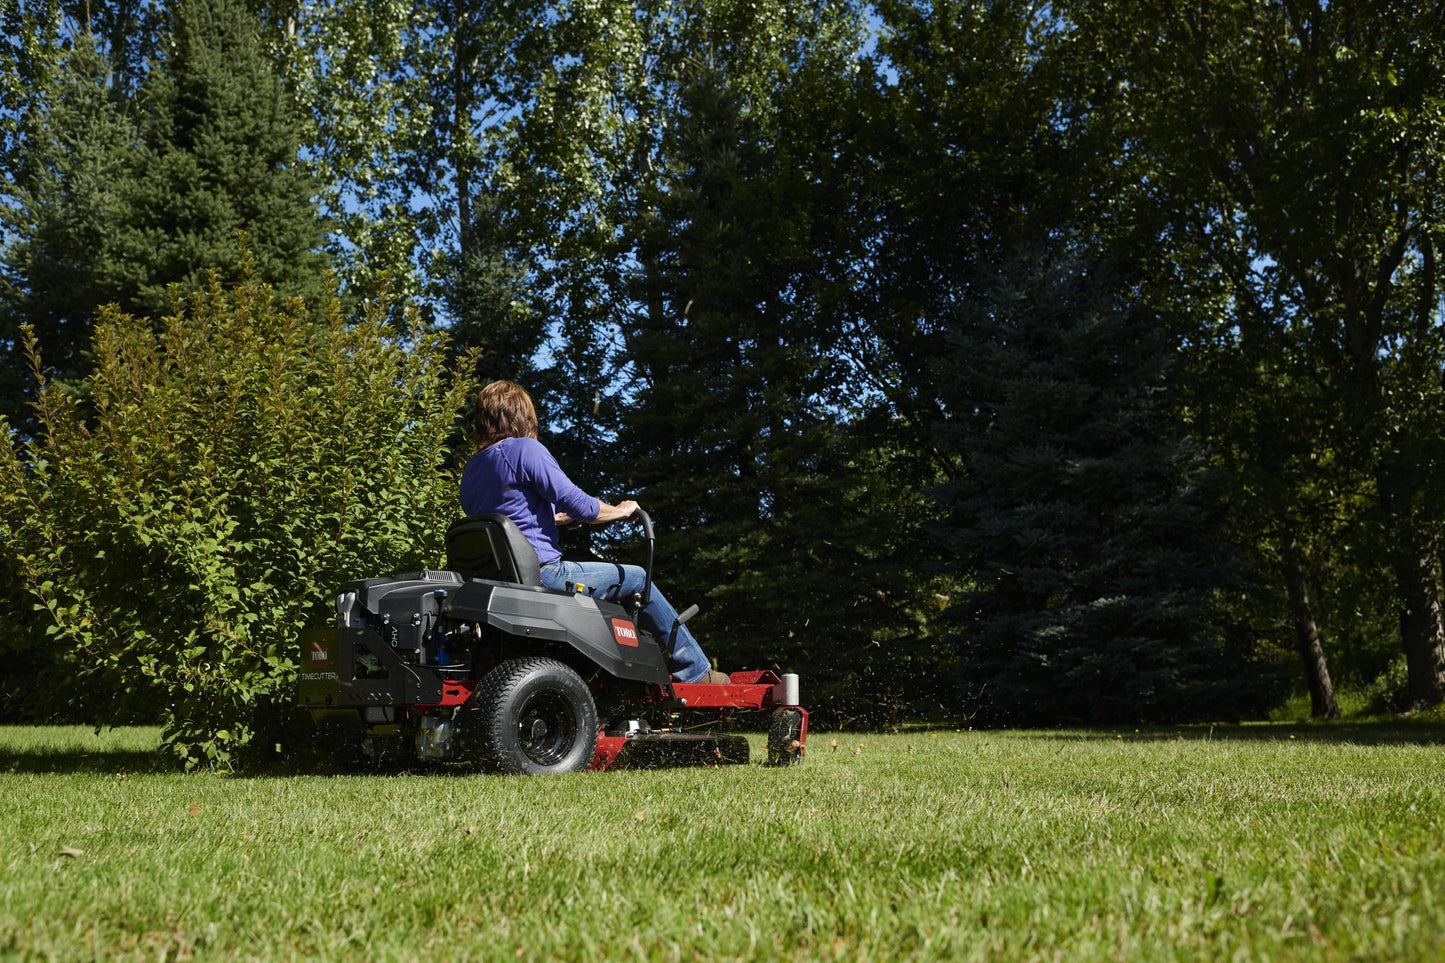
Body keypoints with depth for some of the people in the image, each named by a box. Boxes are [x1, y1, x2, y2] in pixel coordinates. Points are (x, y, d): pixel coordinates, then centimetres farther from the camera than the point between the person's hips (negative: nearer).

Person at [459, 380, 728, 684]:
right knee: (635, 578, 8)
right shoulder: (525, 449, -12)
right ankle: (696, 672, 16)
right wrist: (621, 510, 3)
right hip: (542, 575, -9)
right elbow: (579, 506, -15)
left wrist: (559, 518, 30)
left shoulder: (470, 470, 12)